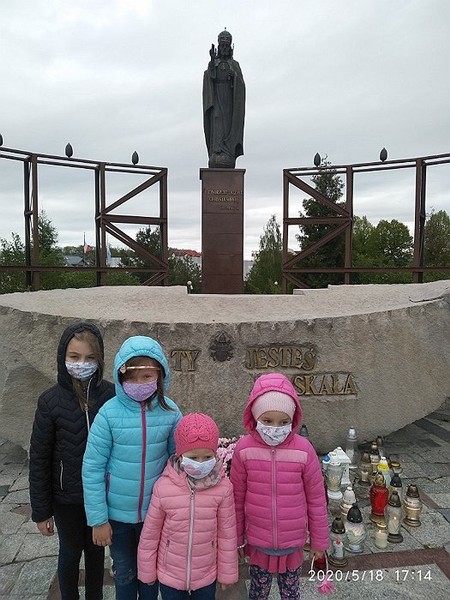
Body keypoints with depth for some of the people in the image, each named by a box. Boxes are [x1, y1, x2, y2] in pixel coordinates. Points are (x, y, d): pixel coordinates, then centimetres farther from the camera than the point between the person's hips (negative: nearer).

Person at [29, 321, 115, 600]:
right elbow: (39, 459, -7)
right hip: (66, 498, -1)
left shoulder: (111, 395, -14)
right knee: (70, 553, 20)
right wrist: (41, 511, -3)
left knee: (96, 550, 21)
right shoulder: (51, 401, -15)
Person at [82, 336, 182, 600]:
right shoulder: (110, 413, -20)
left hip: (156, 511, 1)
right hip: (117, 512, -1)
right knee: (124, 572, 22)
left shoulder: (170, 412, -15)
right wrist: (98, 518, -9)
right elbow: (92, 467, -12)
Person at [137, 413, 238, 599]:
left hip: (206, 576, 0)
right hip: (169, 575, 0)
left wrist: (227, 572, 2)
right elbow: (150, 533, -7)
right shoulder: (164, 486, -20)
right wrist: (147, 571, 3)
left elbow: (227, 533, -7)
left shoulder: (223, 487, -19)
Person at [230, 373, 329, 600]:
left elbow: (316, 499, -6)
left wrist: (319, 540, 3)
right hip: (257, 541, 0)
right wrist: (237, 537, 5)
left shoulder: (304, 450, -18)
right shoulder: (244, 449, -16)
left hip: (293, 542, 0)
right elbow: (237, 498, -4)